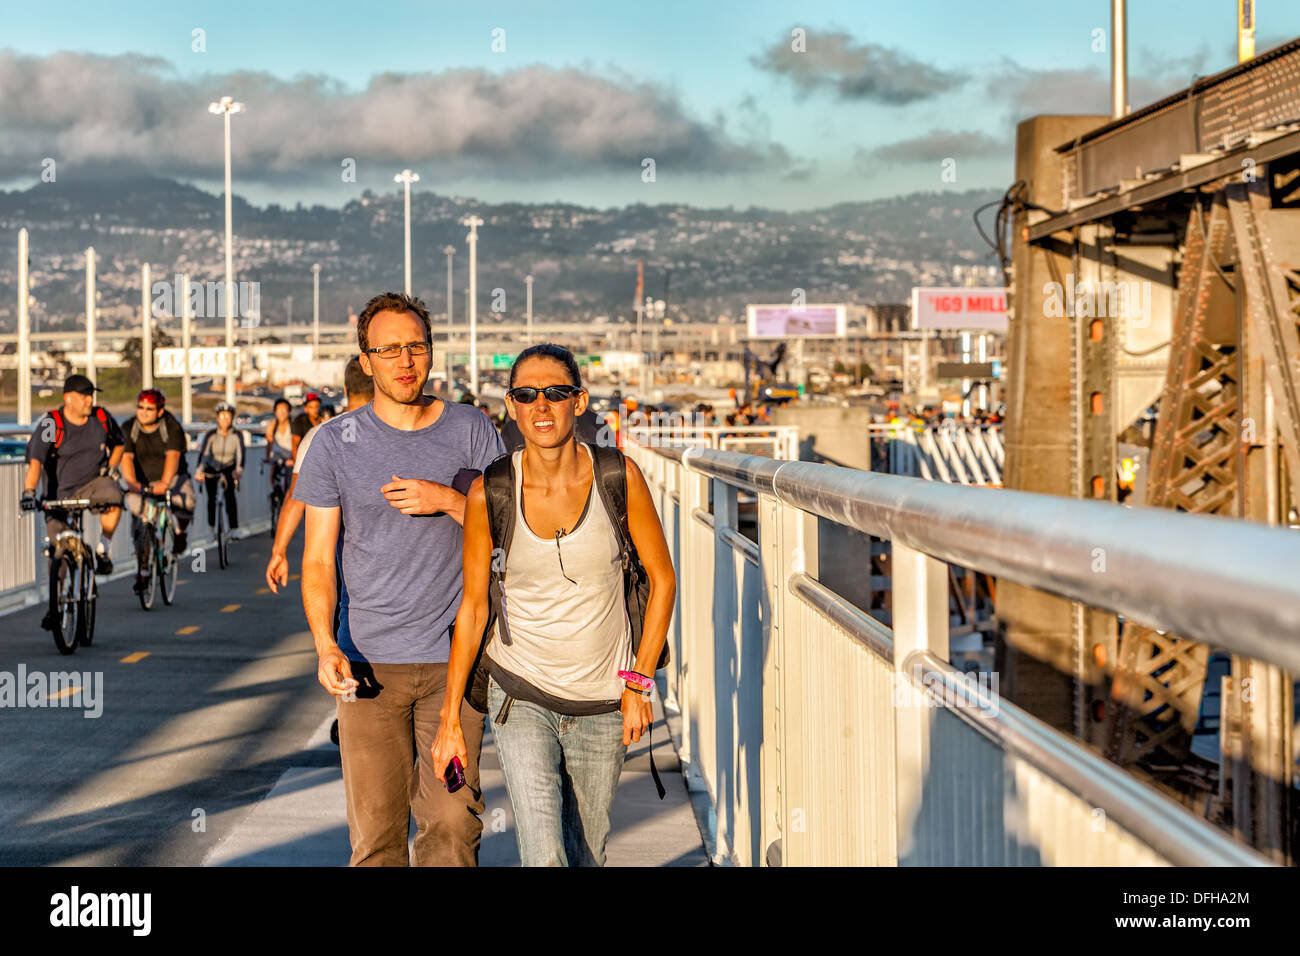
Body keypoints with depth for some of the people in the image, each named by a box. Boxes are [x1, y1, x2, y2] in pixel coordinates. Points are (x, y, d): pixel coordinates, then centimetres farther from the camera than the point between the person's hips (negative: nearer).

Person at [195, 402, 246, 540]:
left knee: (230, 493, -22)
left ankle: (234, 529, -25)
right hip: (212, 469, 1)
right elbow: (203, 454, -29)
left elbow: (240, 454, -28)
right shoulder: (211, 435, -19)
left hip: (229, 468, -1)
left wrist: (239, 470, -47)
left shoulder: (237, 435, -18)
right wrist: (199, 471, -46)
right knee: (212, 498, 1)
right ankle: (211, 528, 22)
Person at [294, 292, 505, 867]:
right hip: (369, 664, 0)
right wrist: (325, 646, -13)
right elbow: (318, 560, 2)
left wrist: (449, 501, -12)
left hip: (453, 659, 1)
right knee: (375, 831, -2)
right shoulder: (336, 442, 2)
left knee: (453, 823, -4)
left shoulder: (471, 432, 5)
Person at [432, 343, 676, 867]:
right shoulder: (490, 492, -12)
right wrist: (449, 719, 1)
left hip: (603, 703, 1)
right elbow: (473, 606, -2)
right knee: (545, 856, -16)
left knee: (587, 856, 15)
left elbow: (662, 579, -1)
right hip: (520, 697, -1)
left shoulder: (619, 476, -12)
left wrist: (638, 683, -4)